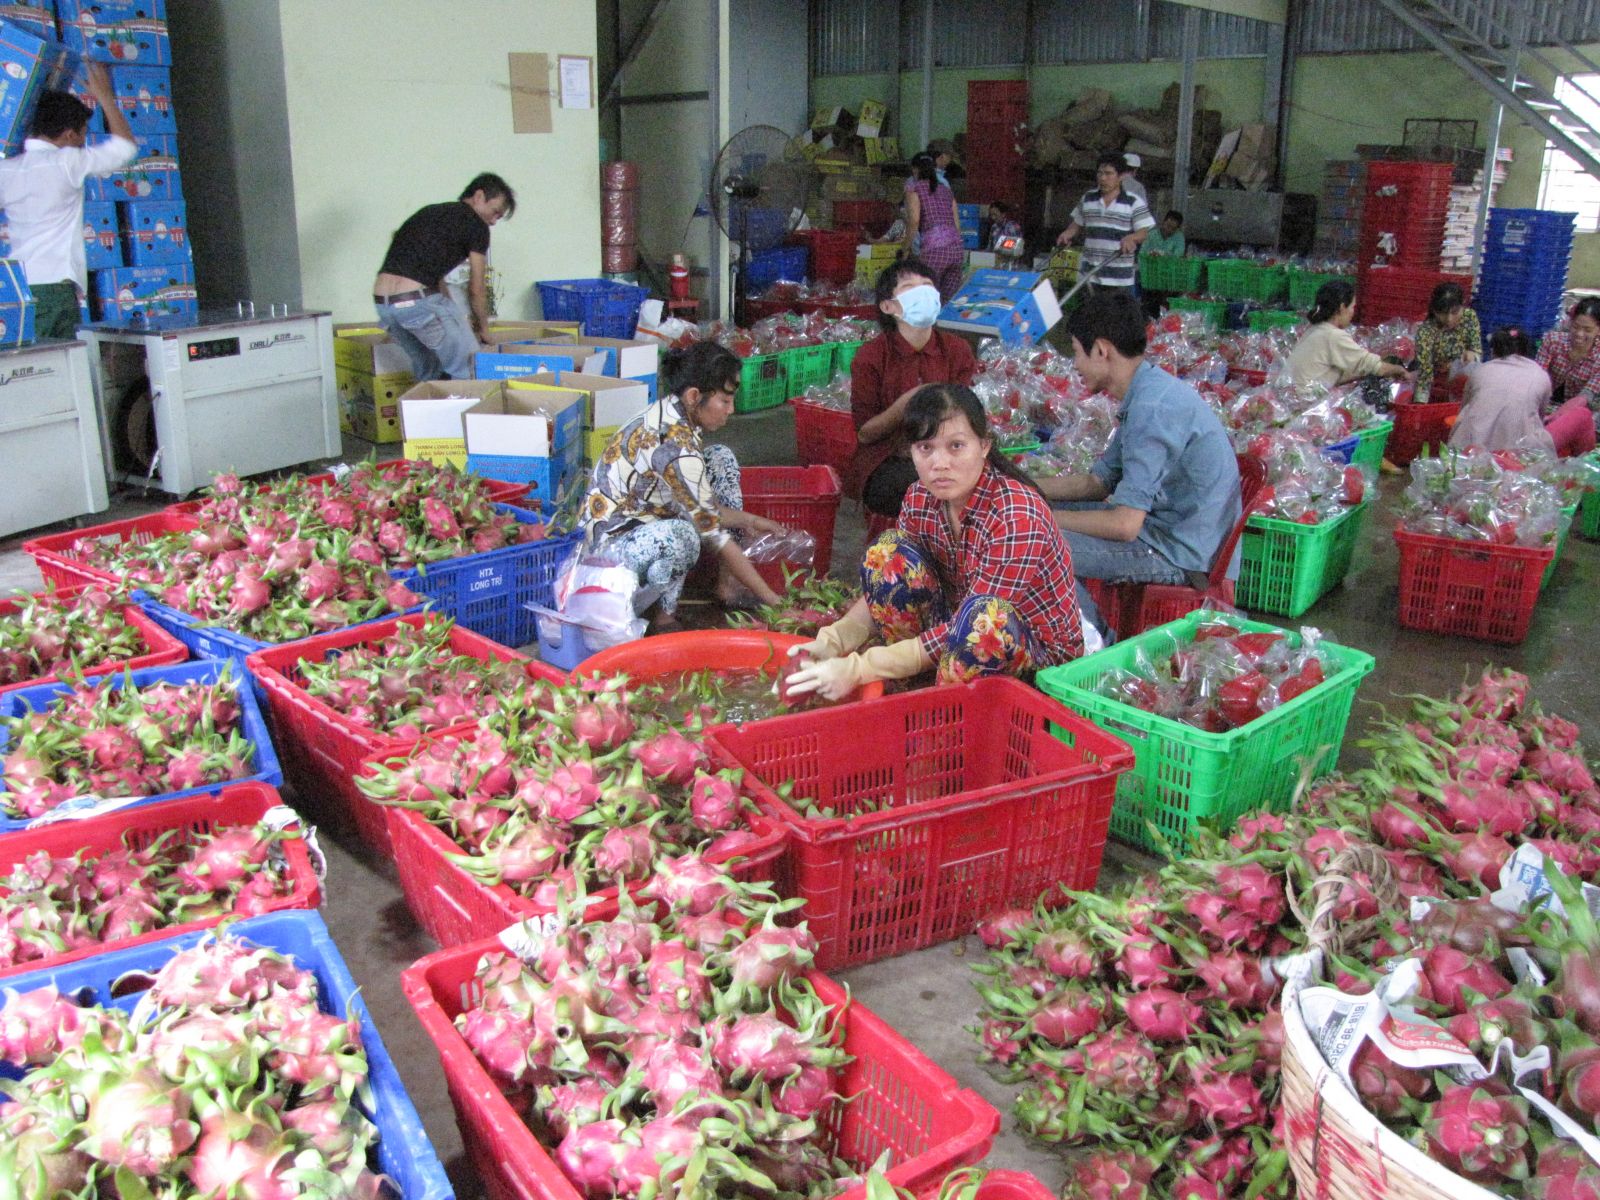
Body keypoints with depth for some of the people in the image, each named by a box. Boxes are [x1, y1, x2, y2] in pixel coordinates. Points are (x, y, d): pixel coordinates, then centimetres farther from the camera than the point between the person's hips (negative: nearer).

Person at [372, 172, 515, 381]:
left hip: (381, 301, 8)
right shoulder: (475, 224, 3)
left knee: (427, 371, 23)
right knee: (463, 372, 5)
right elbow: (476, 289, 7)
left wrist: (456, 317, 33)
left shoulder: (430, 212, 26)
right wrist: (482, 328, 22)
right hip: (418, 300, -8)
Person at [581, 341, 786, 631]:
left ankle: (729, 585, 7)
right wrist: (771, 599, -20)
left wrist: (747, 520, 7)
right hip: (612, 544, -10)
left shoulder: (667, 414, -2)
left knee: (721, 459, 9)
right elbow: (712, 532, -25)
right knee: (679, 534, -42)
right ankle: (664, 618, -12)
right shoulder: (674, 444, -28)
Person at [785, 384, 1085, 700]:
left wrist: (858, 669, -31)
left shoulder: (1017, 516, -28)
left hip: (1041, 650, -6)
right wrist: (831, 642, -18)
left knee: (986, 613, -38)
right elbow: (886, 580, 2)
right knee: (888, 551, -13)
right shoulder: (920, 498, -7)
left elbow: (975, 625, -29)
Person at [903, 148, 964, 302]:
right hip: (956, 248, 6)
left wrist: (906, 246, 3)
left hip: (934, 250, -6)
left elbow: (914, 221, -7)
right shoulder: (946, 189, 22)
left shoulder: (914, 187, 5)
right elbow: (957, 223, 19)